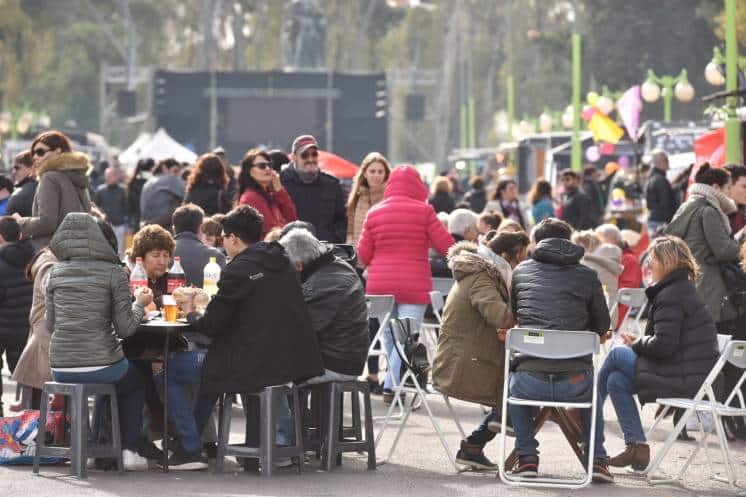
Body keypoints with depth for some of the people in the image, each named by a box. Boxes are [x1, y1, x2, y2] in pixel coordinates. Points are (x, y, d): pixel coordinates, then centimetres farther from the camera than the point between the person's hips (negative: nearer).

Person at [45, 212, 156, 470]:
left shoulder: (56, 272, 7)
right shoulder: (114, 273, -5)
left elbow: (51, 325, 11)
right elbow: (125, 328, -6)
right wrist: (140, 304, 12)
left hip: (60, 369, 4)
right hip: (100, 366, -4)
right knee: (136, 381, 30)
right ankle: (129, 449, 22)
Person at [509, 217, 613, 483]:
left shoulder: (521, 271, 12)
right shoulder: (587, 275, 8)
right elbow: (602, 326, 16)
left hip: (530, 382, 0)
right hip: (575, 384, 0)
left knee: (513, 384, 37)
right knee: (591, 389, 37)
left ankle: (527, 458, 25)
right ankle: (597, 459, 25)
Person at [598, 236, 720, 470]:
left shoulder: (670, 297, -15)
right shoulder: (684, 290, 18)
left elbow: (663, 345, -21)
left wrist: (636, 344, -3)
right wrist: (640, 341, 6)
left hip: (682, 380, -10)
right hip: (696, 378, 10)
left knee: (617, 354, -1)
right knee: (616, 380, 9)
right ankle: (637, 447, 6)